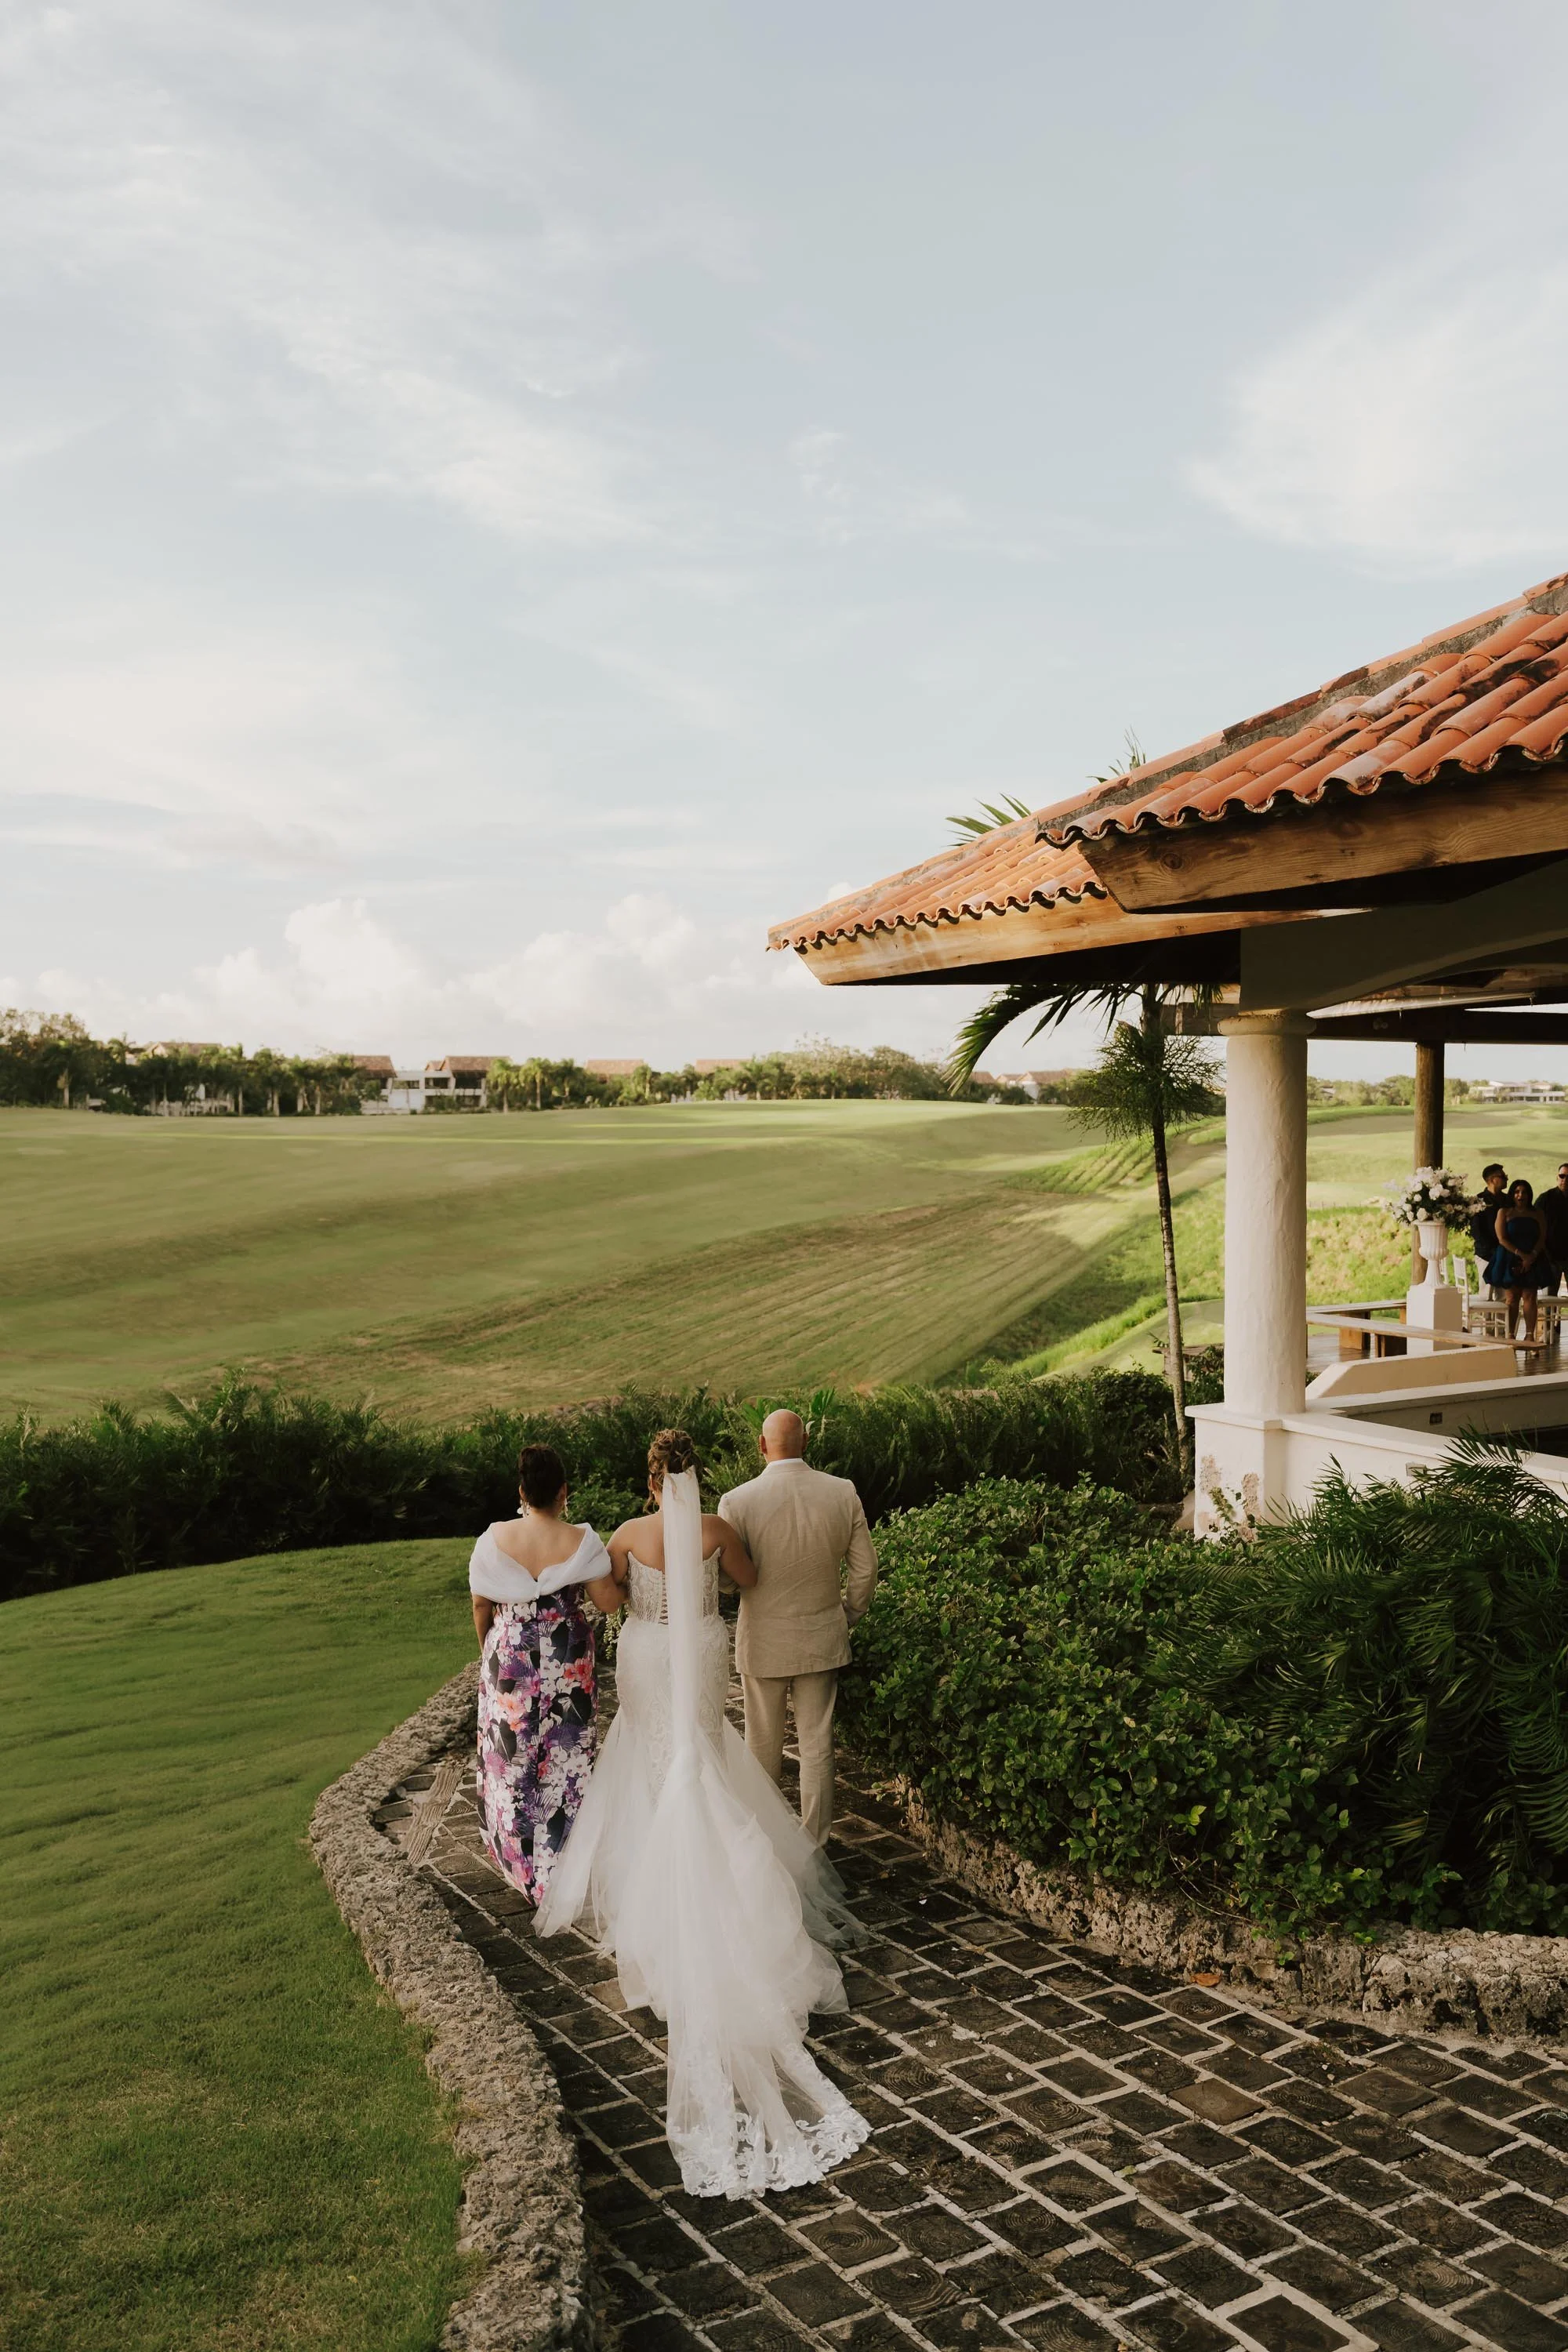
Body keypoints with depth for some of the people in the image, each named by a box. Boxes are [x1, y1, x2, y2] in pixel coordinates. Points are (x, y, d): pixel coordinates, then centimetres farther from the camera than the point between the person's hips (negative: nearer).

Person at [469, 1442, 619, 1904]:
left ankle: (520, 1859, 27)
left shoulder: (495, 1538, -11)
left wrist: (488, 1650, 14)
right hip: (567, 1662, 0)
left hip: (509, 1659, 1)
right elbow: (608, 1599, -9)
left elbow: (481, 1605, -1)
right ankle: (561, 1862, 23)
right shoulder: (581, 1541, -14)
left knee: (513, 1758, 16)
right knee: (564, 1759, 14)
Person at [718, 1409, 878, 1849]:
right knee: (817, 1745, 12)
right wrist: (848, 1616, 14)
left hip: (763, 1641, -1)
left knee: (763, 1746, 16)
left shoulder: (737, 1502, -17)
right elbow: (865, 1570, -1)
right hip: (822, 1638, 2)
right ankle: (815, 1844, 22)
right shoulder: (844, 1494, -9)